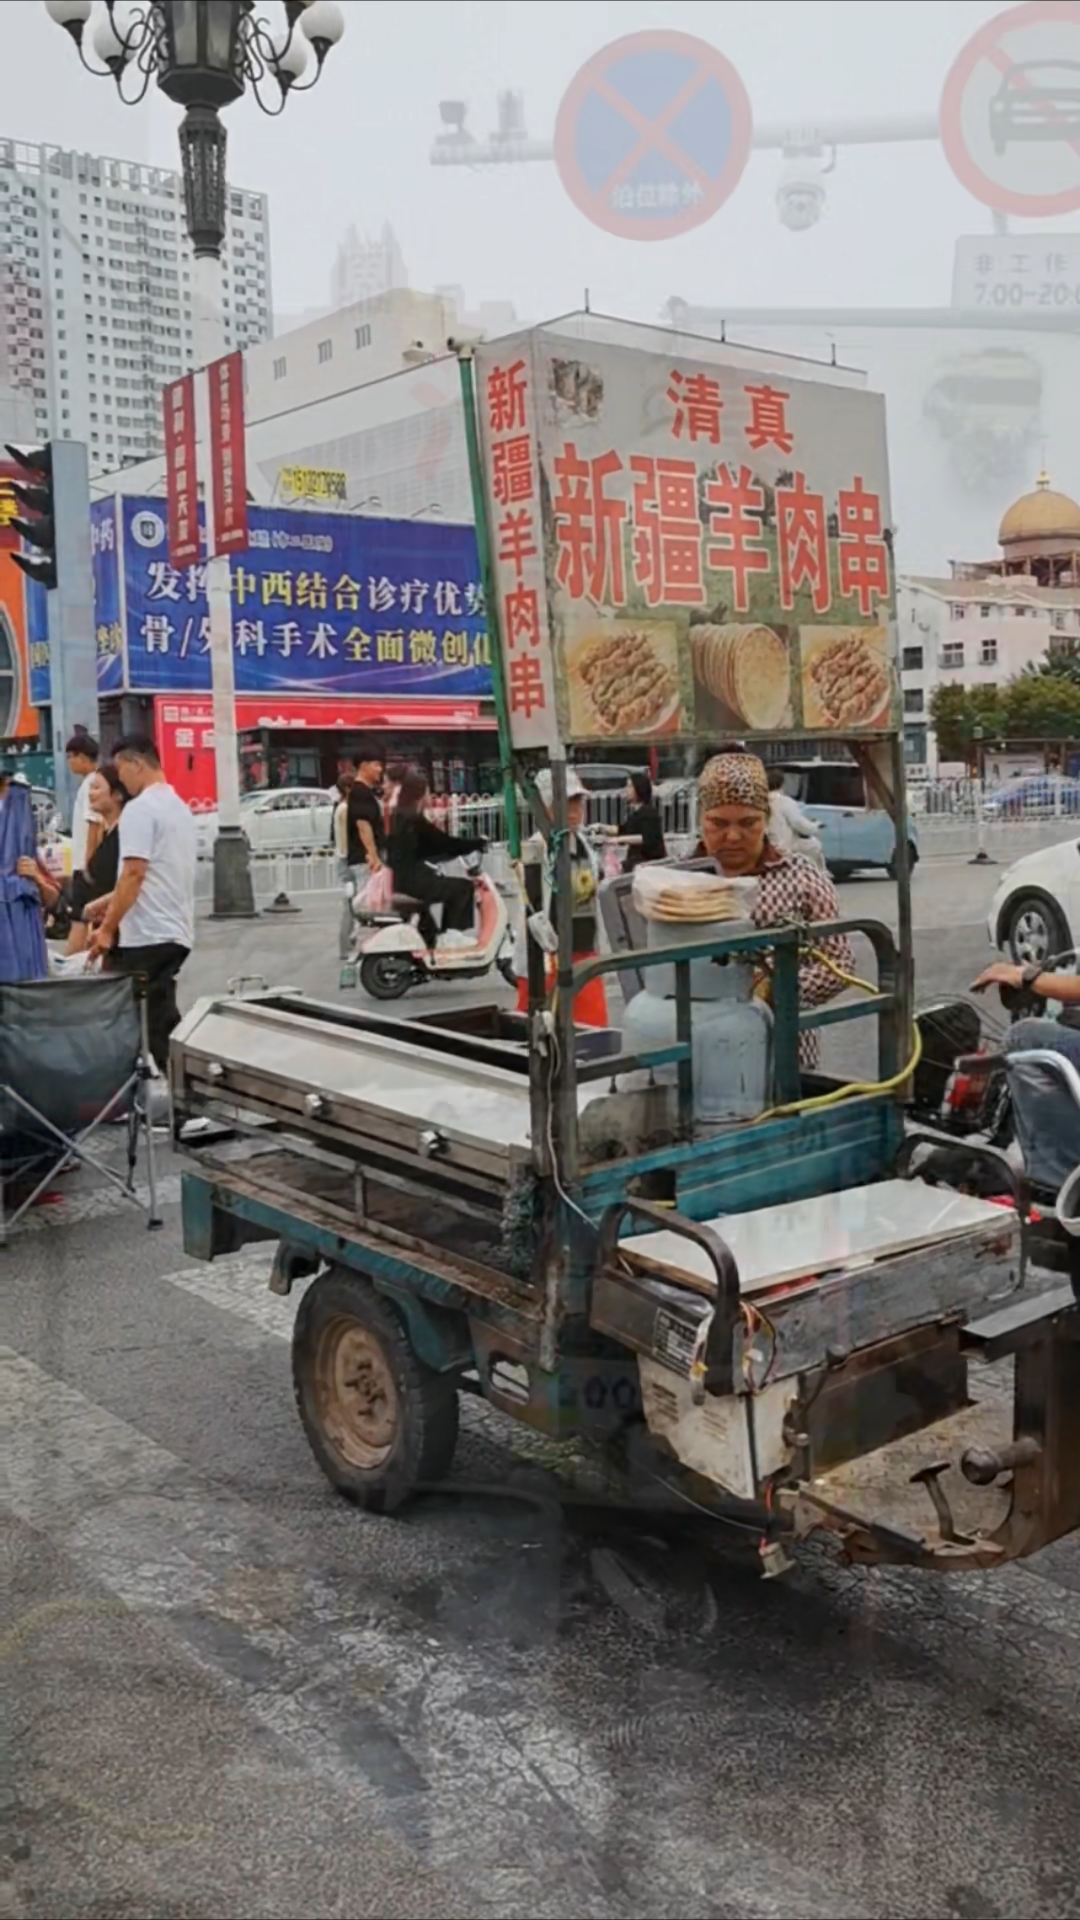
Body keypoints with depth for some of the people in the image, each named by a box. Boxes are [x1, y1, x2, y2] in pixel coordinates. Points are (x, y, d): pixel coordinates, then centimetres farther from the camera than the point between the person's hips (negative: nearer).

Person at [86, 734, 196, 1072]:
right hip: (174, 932, 9)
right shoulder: (178, 807, 16)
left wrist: (107, 929, -14)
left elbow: (134, 873, -19)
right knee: (162, 1021, 11)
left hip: (146, 935, -9)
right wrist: (108, 902, 22)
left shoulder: (140, 808, -12)